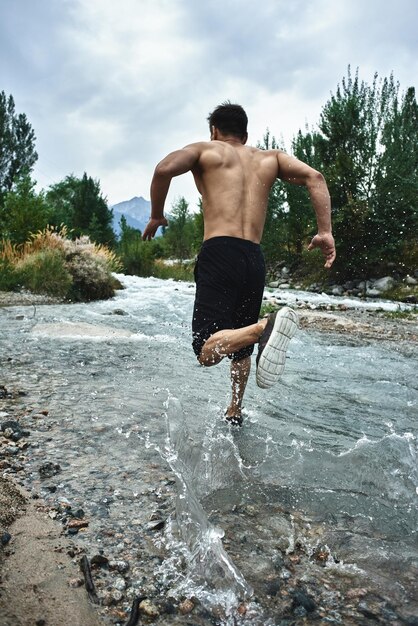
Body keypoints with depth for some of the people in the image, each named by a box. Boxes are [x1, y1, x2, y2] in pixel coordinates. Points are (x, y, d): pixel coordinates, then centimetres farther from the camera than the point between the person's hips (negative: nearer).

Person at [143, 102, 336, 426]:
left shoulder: (205, 150, 13)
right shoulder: (270, 157, 22)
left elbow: (165, 169, -6)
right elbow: (314, 177, 7)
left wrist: (156, 216, 8)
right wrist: (325, 232, 2)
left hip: (219, 253, -5)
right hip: (255, 260, 5)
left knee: (208, 351, -13)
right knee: (240, 342, 22)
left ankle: (266, 326, -38)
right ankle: (235, 411, 28)